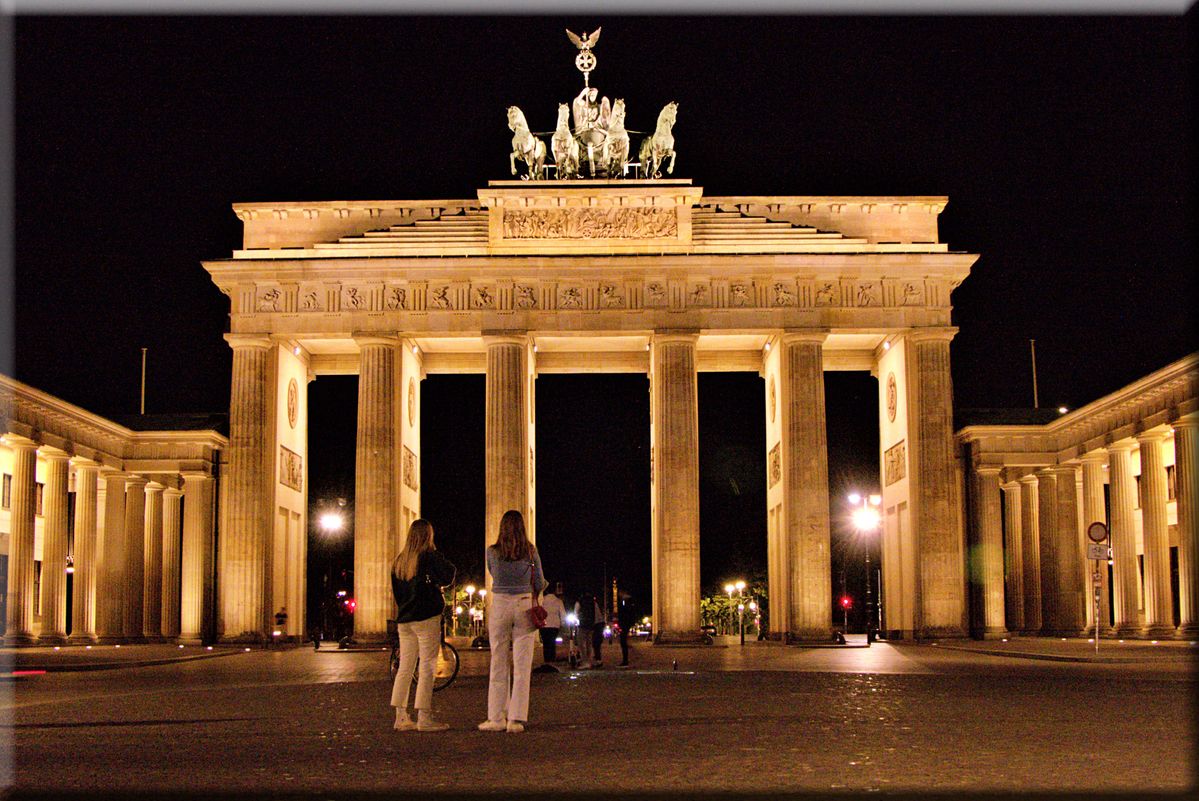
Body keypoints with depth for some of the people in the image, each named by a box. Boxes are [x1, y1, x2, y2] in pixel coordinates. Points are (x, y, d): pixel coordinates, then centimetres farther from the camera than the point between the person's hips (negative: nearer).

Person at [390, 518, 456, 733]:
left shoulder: (399, 561, 12)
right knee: (427, 667, -4)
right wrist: (438, 584, -1)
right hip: (426, 618, -7)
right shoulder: (429, 557, -9)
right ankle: (424, 718, -6)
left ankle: (401, 717, 11)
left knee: (404, 668, 10)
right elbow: (449, 572, -20)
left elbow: (395, 592, 17)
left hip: (404, 620, 7)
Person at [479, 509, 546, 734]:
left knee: (499, 664, 7)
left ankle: (497, 717, 8)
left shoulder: (492, 552, -2)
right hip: (524, 606, 0)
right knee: (522, 665, 2)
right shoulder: (531, 552, -2)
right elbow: (539, 584, 5)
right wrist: (537, 587, 26)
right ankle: (516, 719, -1)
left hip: (499, 606, 0)